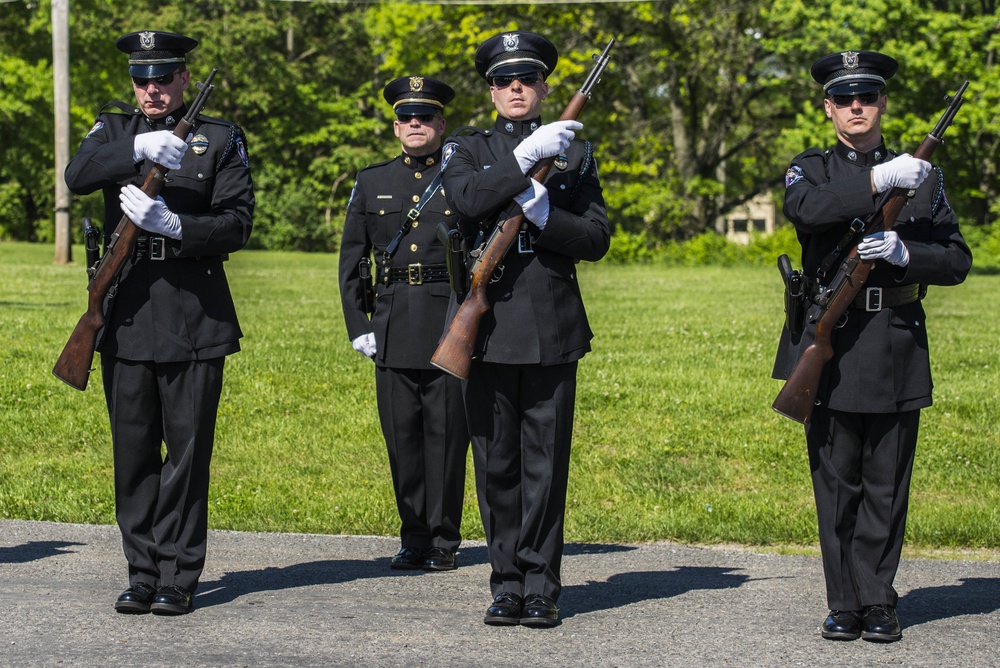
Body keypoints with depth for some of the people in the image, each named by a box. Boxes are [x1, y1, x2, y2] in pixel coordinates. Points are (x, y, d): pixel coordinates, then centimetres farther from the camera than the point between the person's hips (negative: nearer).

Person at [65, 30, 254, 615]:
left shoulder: (221, 140, 5)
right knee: (133, 451, 5)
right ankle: (142, 574, 13)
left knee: (188, 451, -1)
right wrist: (138, 149, -27)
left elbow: (237, 225, -4)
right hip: (126, 315, 2)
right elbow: (78, 176, -11)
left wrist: (172, 225, -20)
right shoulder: (114, 130, 11)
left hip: (195, 319, -2)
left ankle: (179, 579, 4)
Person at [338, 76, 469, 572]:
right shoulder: (371, 183, 12)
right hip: (392, 333, 3)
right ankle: (414, 539, 14)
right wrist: (357, 326, 6)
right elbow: (351, 259, 13)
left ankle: (443, 542, 8)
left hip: (450, 325, -3)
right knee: (401, 436, 4)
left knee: (446, 436, 0)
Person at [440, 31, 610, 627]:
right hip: (488, 327, 0)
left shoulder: (574, 151, 10)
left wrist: (542, 211, -14)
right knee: (496, 464, 4)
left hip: (552, 329, 0)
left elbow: (596, 240, 2)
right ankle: (508, 586, 11)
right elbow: (466, 200, -13)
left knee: (546, 464, 0)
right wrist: (525, 157, -20)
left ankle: (541, 589, 5)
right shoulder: (468, 148, 10)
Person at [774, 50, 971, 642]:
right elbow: (804, 209, -17)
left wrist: (903, 252, -14)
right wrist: (877, 180, -26)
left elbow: (957, 260, 5)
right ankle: (846, 605, 9)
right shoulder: (812, 169, 8)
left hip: (896, 350, 0)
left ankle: (879, 603, 10)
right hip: (830, 349, 0)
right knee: (837, 484, 2)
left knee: (886, 486, 3)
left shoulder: (923, 175, 11)